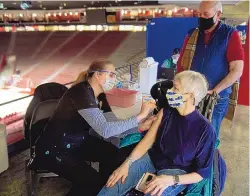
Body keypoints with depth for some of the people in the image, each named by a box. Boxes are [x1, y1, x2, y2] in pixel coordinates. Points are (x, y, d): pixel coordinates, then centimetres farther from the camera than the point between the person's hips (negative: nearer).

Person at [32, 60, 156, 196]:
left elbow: (112, 127, -1)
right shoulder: (81, 93, -27)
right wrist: (139, 116, -30)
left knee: (113, 154, -5)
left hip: (78, 142, 8)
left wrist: (140, 126, -13)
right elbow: (105, 130, -36)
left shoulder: (99, 95, 1)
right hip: (54, 149, -8)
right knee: (93, 181, -20)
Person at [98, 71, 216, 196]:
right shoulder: (166, 112, -4)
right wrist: (126, 163, -16)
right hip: (152, 158, 3)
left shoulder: (205, 129, -19)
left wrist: (172, 180, -25)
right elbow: (147, 141, -3)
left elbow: (203, 172, -12)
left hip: (176, 171, -3)